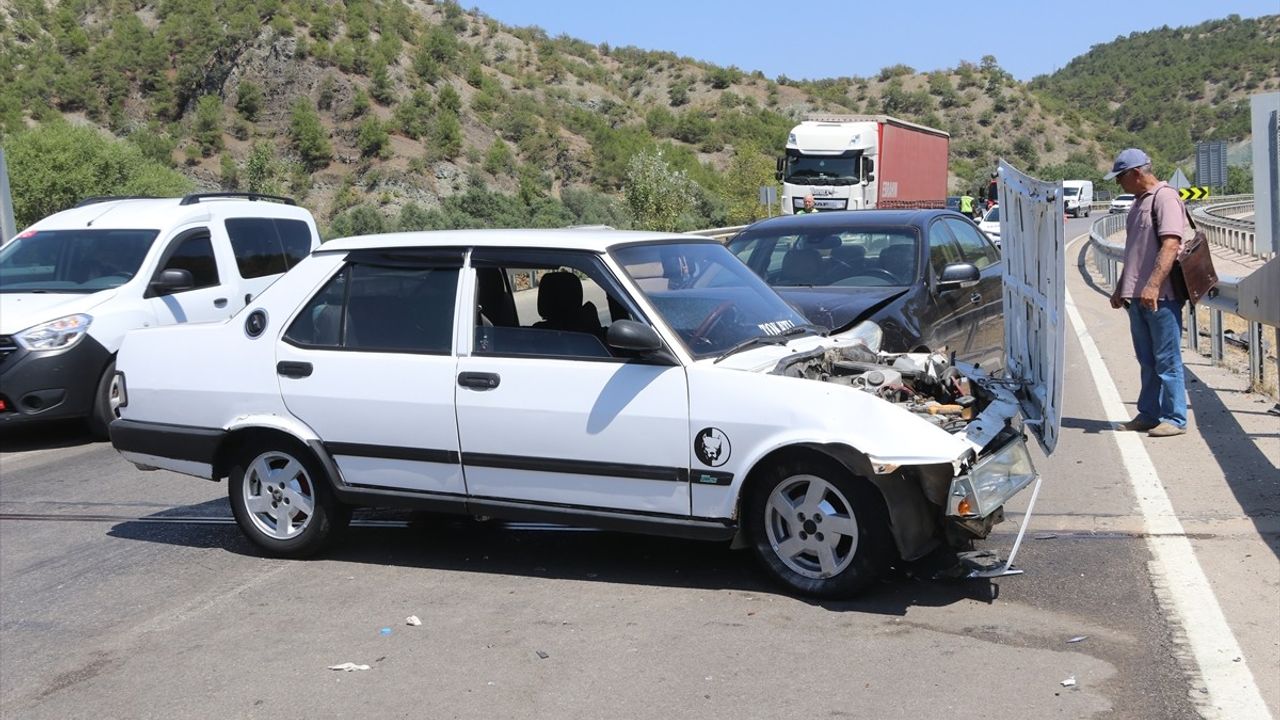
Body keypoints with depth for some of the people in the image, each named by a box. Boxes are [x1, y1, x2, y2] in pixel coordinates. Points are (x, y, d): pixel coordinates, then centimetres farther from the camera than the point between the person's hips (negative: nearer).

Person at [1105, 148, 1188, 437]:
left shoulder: (1165, 197, -11)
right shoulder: (1139, 201, 18)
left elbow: (1170, 245, -21)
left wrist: (1153, 286, -28)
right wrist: (1121, 288, 25)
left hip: (1161, 297, -9)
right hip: (1137, 296, 9)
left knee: (1167, 361, -2)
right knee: (1147, 361, 14)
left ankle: (1175, 418, 4)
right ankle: (1148, 414, 21)